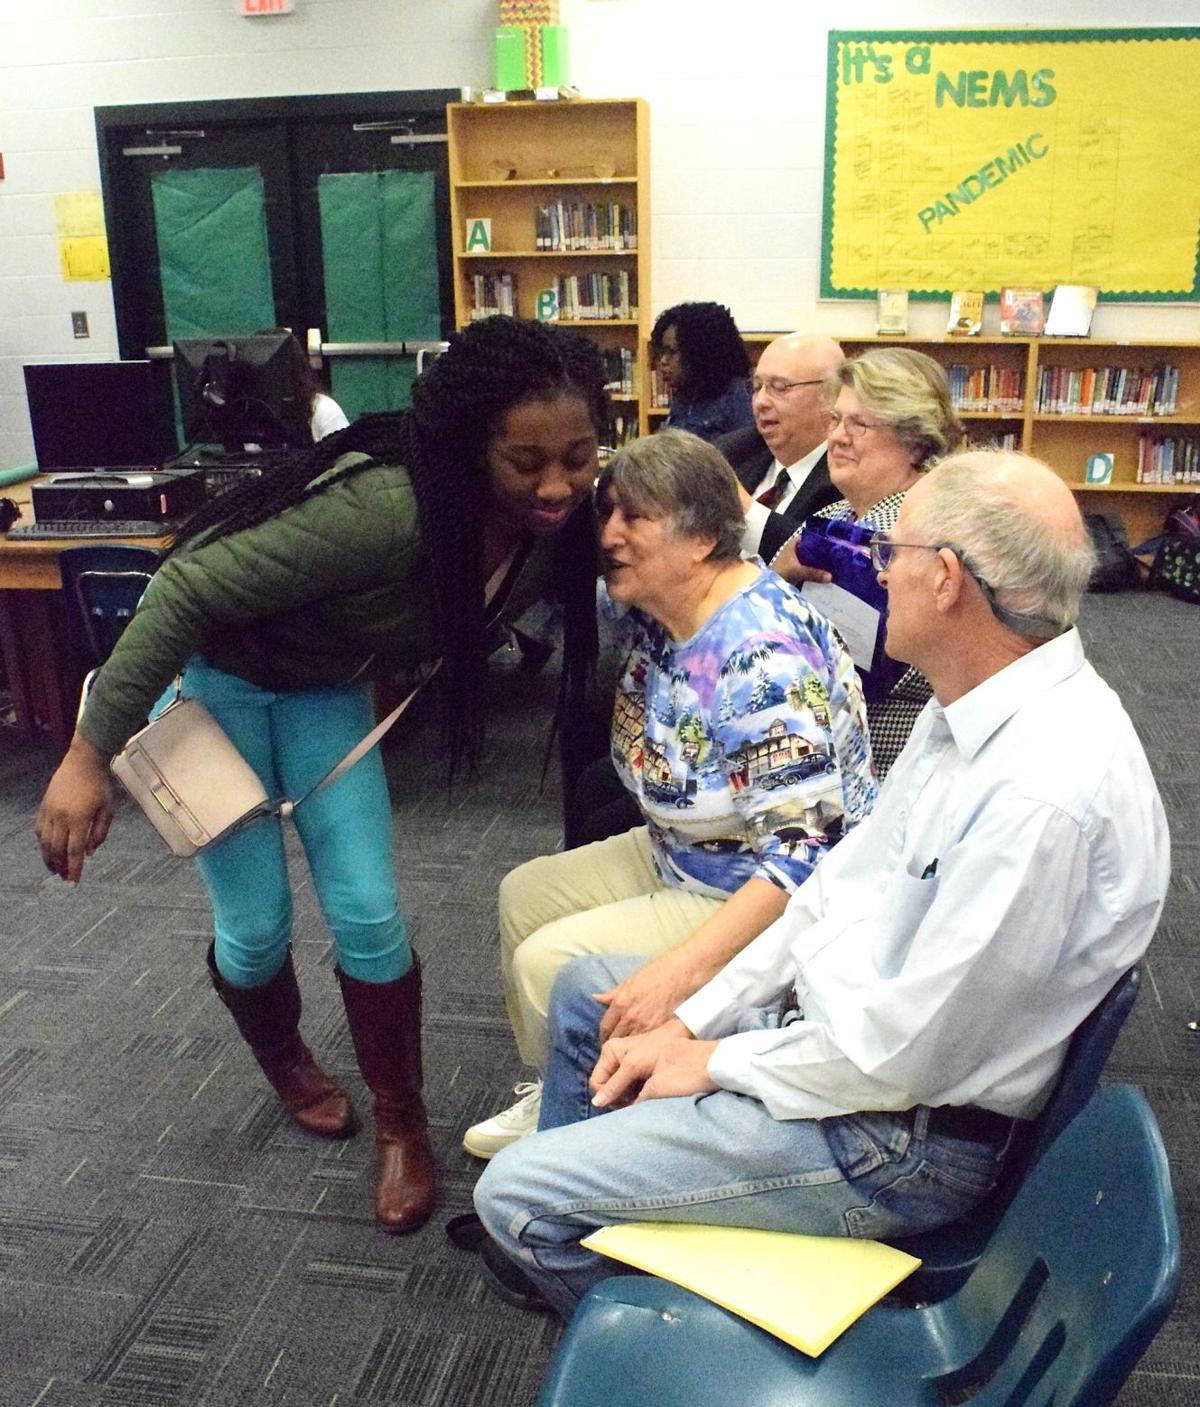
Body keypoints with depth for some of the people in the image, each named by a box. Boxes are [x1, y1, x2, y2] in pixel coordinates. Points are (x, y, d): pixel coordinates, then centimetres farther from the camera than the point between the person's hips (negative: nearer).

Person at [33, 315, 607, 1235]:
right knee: (256, 925, 2)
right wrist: (90, 756, -28)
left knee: (369, 912, -4)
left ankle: (401, 1125, 19)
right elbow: (187, 591, -33)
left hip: (326, 682, 5)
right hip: (212, 665, -5)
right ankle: (286, 1066, 36)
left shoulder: (554, 518, -19)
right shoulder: (385, 509, -40)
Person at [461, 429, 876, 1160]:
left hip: (764, 903, -9)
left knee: (551, 962, -15)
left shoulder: (759, 658, -32)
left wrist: (678, 972, -38)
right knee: (528, 893, 12)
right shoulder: (657, 612, -5)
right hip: (680, 857, 10)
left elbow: (808, 851, -34)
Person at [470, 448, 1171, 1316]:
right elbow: (846, 881, 6)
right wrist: (691, 1022, 3)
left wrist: (718, 1064, -11)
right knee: (589, 990, 23)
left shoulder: (1050, 793, -32)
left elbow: (902, 1056, -27)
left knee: (514, 1195, -8)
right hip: (823, 1019, 10)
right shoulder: (971, 710, 0)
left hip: (898, 1133, -9)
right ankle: (569, 1226, 40)